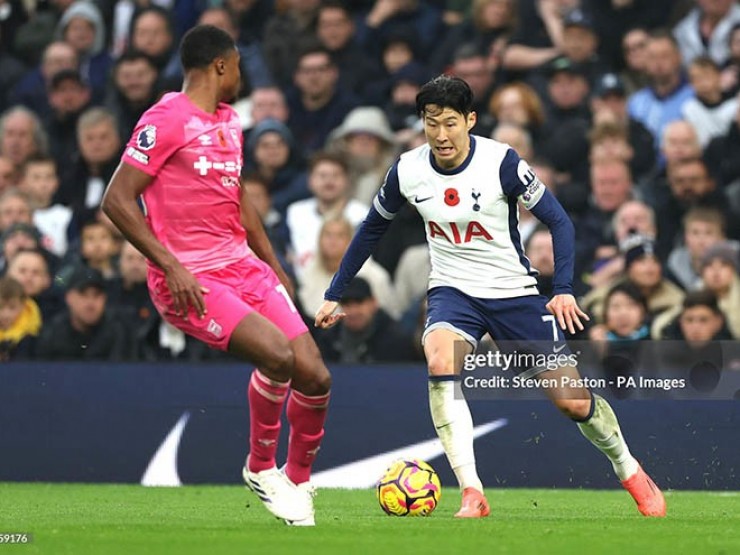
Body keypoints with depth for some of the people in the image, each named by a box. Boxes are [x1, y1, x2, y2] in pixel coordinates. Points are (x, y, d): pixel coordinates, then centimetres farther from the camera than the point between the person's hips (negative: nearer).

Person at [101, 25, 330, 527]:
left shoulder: (230, 122, 17)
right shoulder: (167, 119, -10)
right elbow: (117, 200, -15)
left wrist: (275, 267, 26)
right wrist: (171, 265, -20)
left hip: (243, 266, 8)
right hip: (190, 280, -8)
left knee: (315, 376, -5)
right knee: (276, 354, -26)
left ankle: (298, 481, 17)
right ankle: (260, 467, -3)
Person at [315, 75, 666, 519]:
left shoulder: (502, 162, -18)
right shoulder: (408, 171, -8)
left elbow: (558, 220, -11)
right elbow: (372, 229, 9)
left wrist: (564, 290, -22)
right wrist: (335, 294, 12)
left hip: (513, 291, -2)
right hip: (453, 291, 2)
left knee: (572, 400, -3)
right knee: (441, 364, -32)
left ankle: (629, 470, 28)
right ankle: (472, 495, -31)